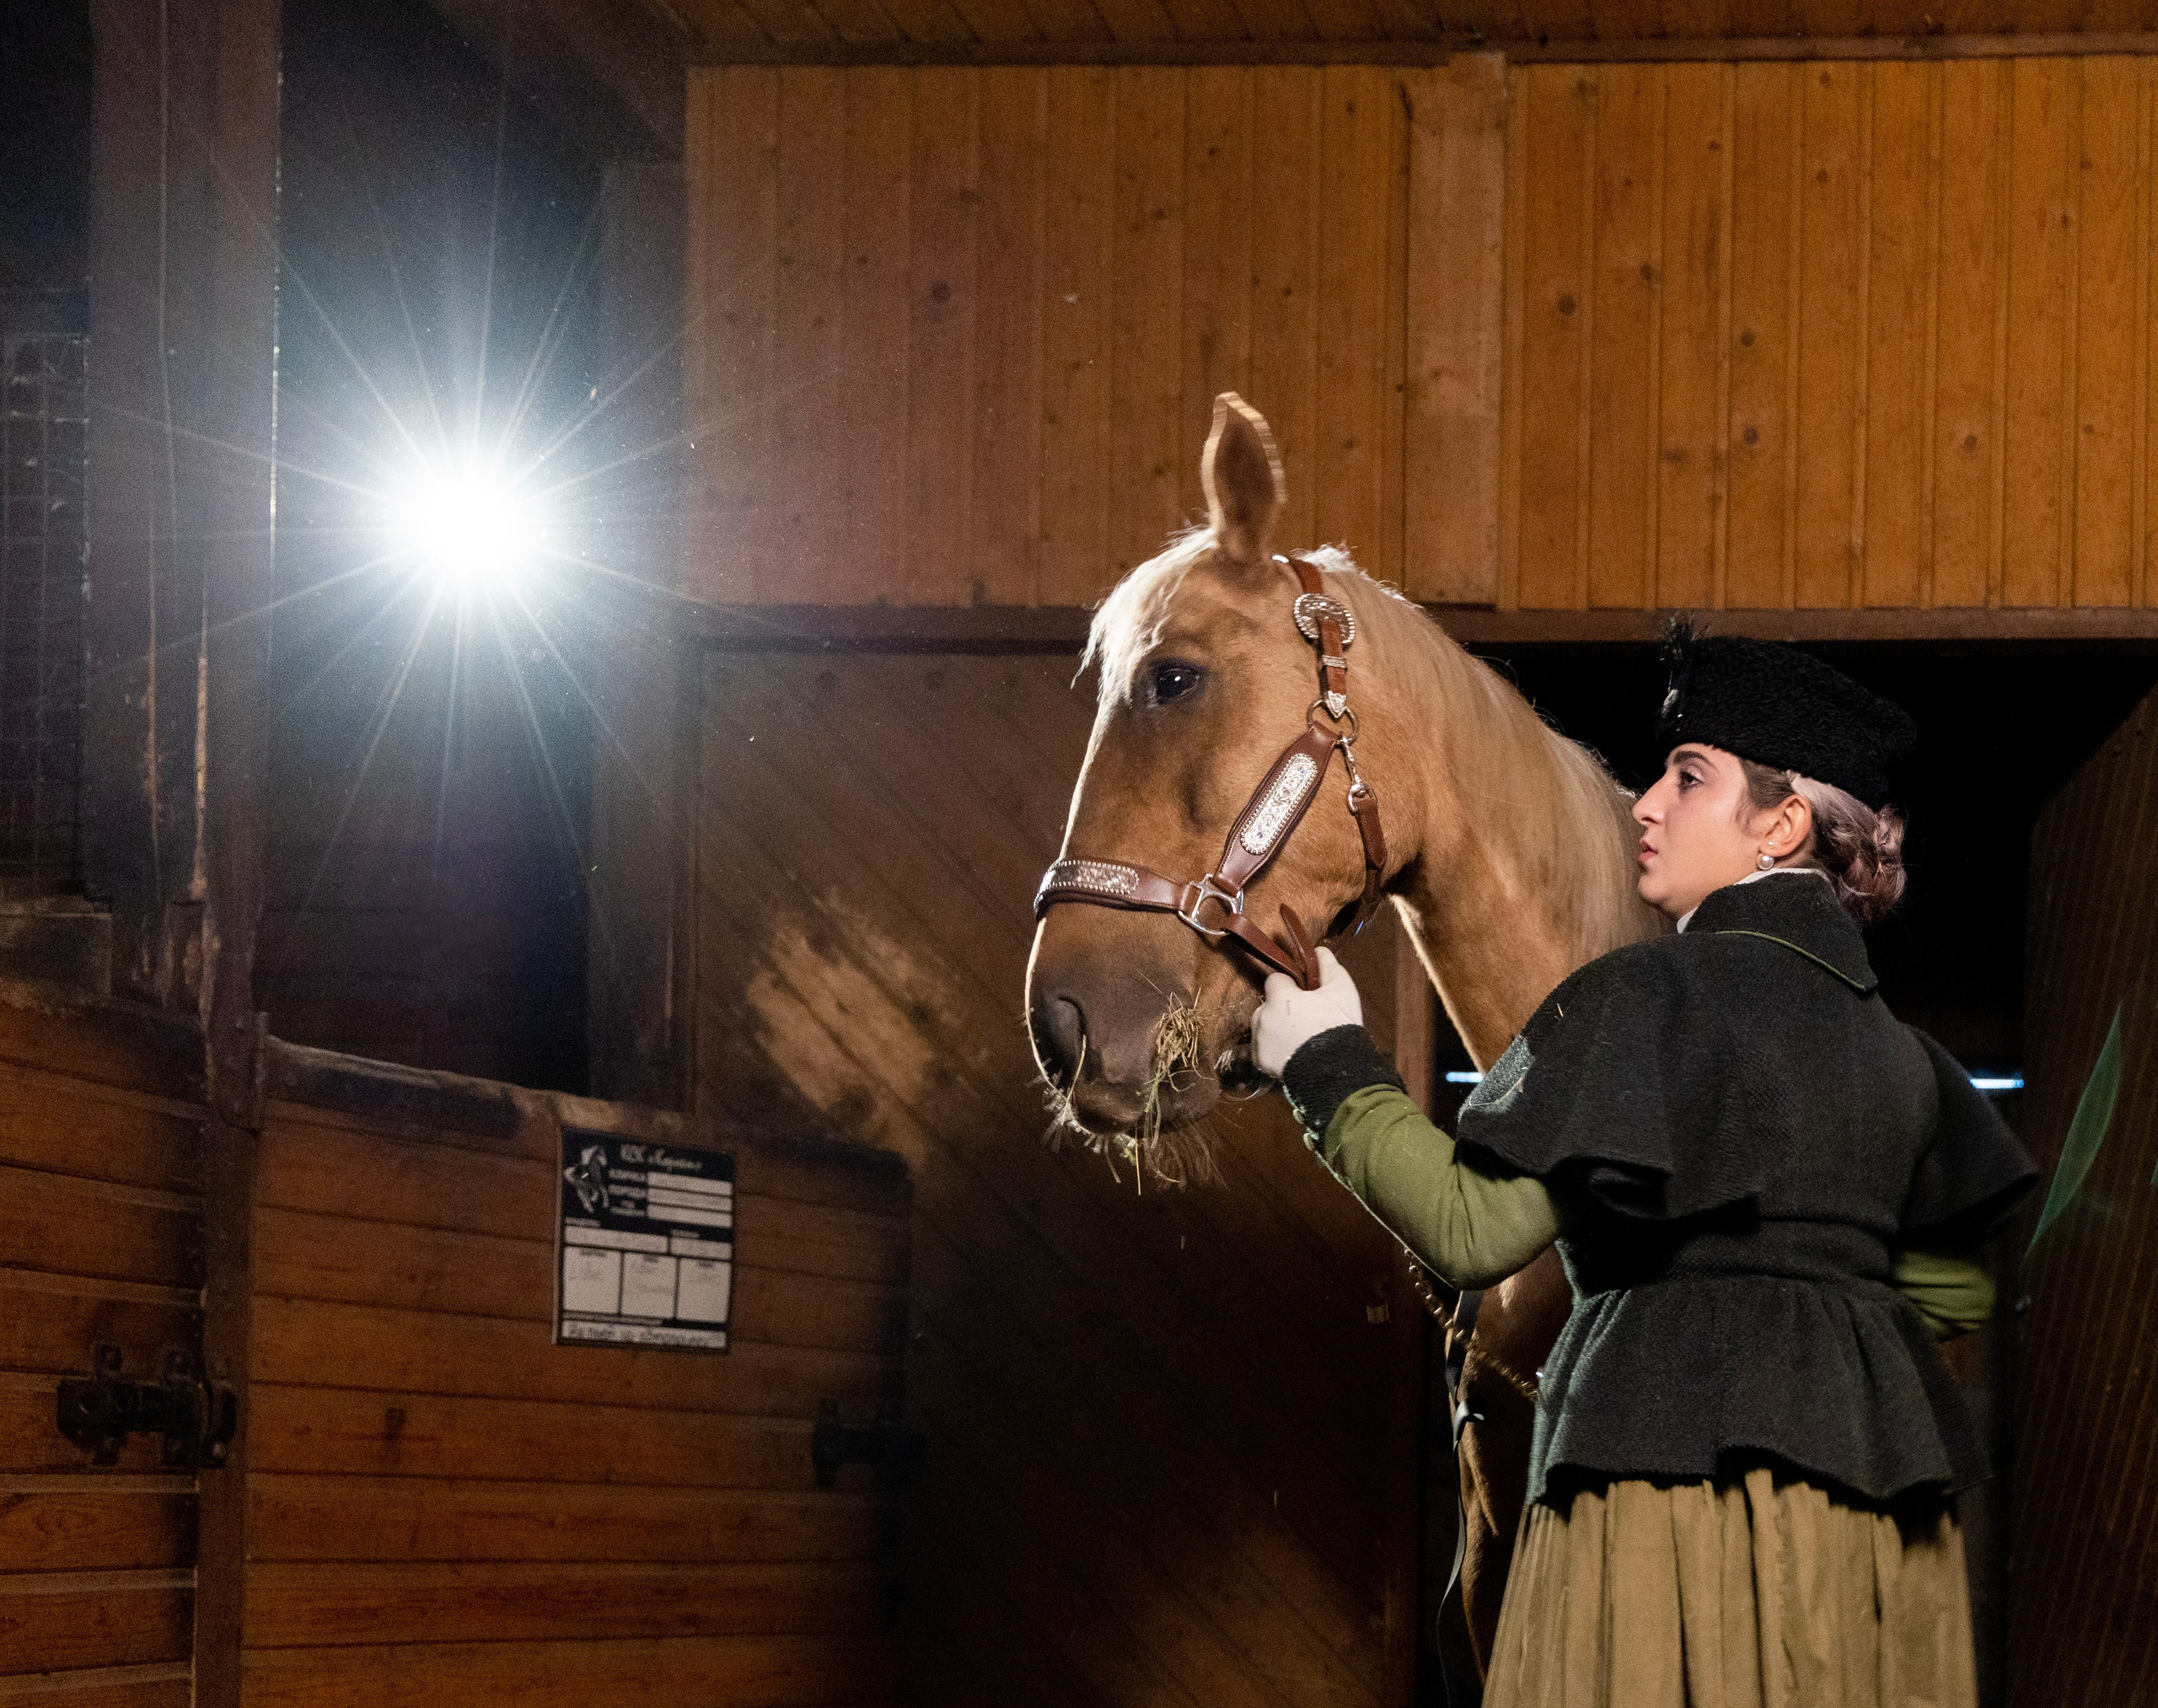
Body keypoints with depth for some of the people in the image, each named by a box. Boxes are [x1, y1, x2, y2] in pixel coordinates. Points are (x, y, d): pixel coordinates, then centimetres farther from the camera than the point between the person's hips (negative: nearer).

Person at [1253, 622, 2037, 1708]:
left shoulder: (1651, 995, -8)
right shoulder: (1892, 1044, 15)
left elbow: (1473, 1231, -13)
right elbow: (1953, 1291, 19)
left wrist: (1329, 1067, -2)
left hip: (1680, 1460, -8)